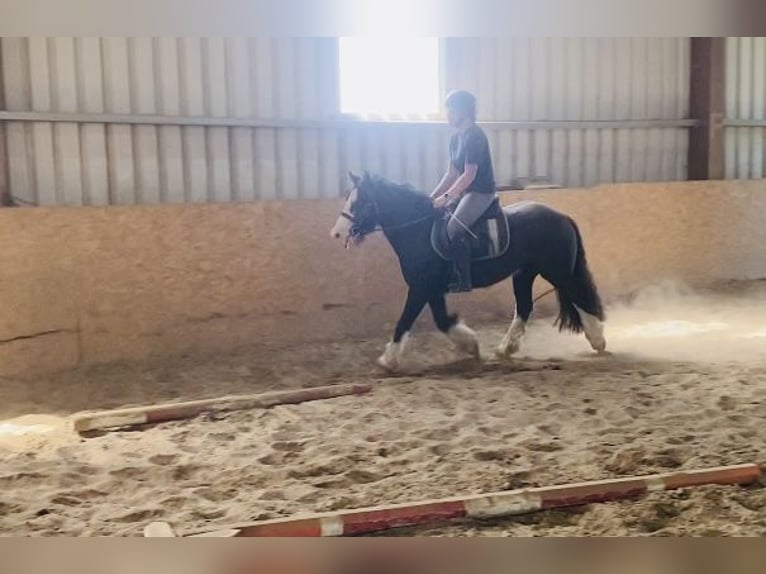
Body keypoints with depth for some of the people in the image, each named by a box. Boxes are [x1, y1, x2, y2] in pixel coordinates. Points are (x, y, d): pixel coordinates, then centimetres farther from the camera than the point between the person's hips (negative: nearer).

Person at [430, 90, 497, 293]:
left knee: (454, 228, -27)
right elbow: (451, 173, 15)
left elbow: (469, 175, -22)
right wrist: (433, 196, 7)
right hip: (464, 191, 10)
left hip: (481, 192, -10)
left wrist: (446, 197, -24)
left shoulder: (475, 137, -18)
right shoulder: (456, 138, 10)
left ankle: (463, 281, -19)